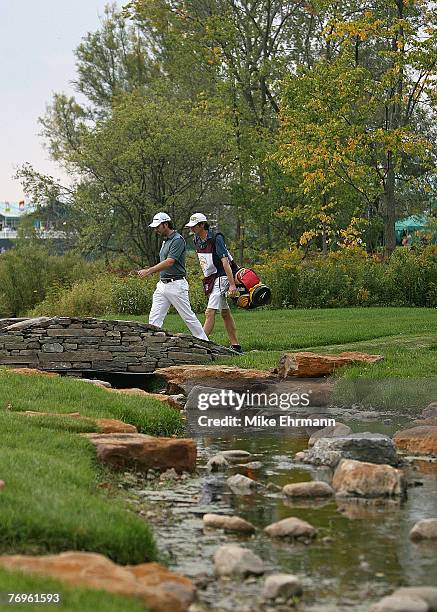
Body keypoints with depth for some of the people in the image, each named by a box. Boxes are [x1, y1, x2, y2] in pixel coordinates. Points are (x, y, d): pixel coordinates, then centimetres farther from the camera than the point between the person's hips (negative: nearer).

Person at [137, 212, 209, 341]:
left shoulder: (177, 240, -13)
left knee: (188, 316, -1)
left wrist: (149, 271, -24)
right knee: (154, 318, 0)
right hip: (162, 285, 9)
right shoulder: (165, 241, 16)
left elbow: (169, 262, -22)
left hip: (176, 284, -9)